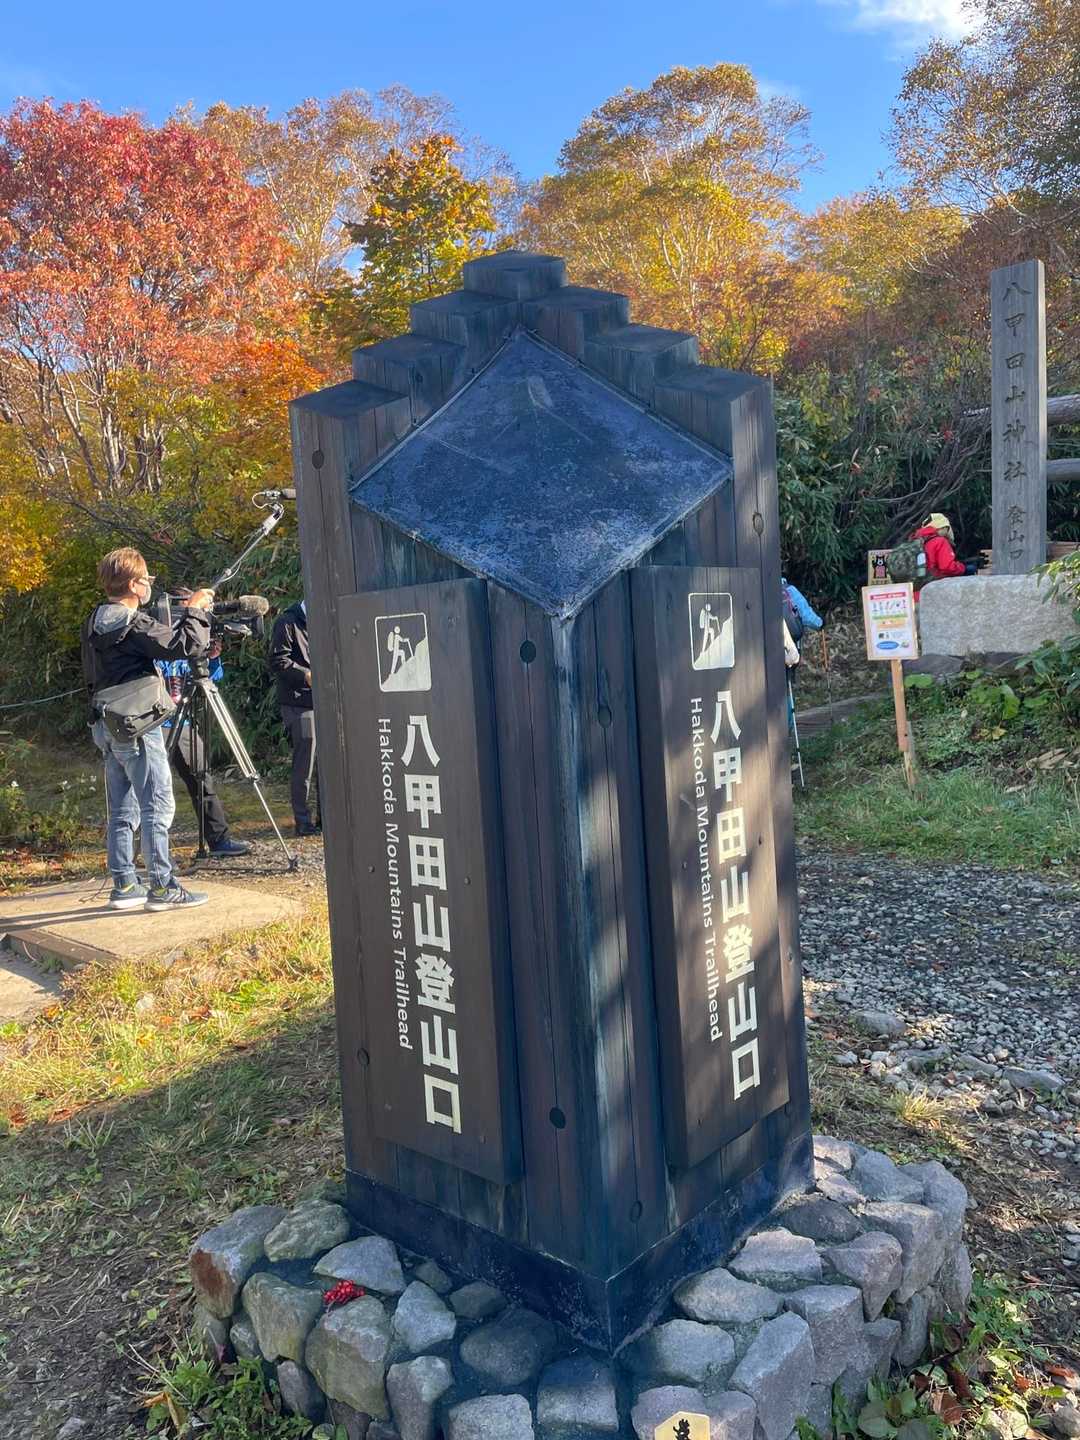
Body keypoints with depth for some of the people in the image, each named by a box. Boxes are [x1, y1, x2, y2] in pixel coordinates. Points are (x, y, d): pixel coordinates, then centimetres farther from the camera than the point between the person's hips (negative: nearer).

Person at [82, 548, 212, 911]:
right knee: (158, 807, -5)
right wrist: (195, 610, -6)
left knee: (122, 811, 12)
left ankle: (124, 885, 16)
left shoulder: (94, 623, 13)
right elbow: (187, 647, -20)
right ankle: (162, 887, -4)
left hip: (107, 727, 9)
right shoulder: (134, 623, -14)